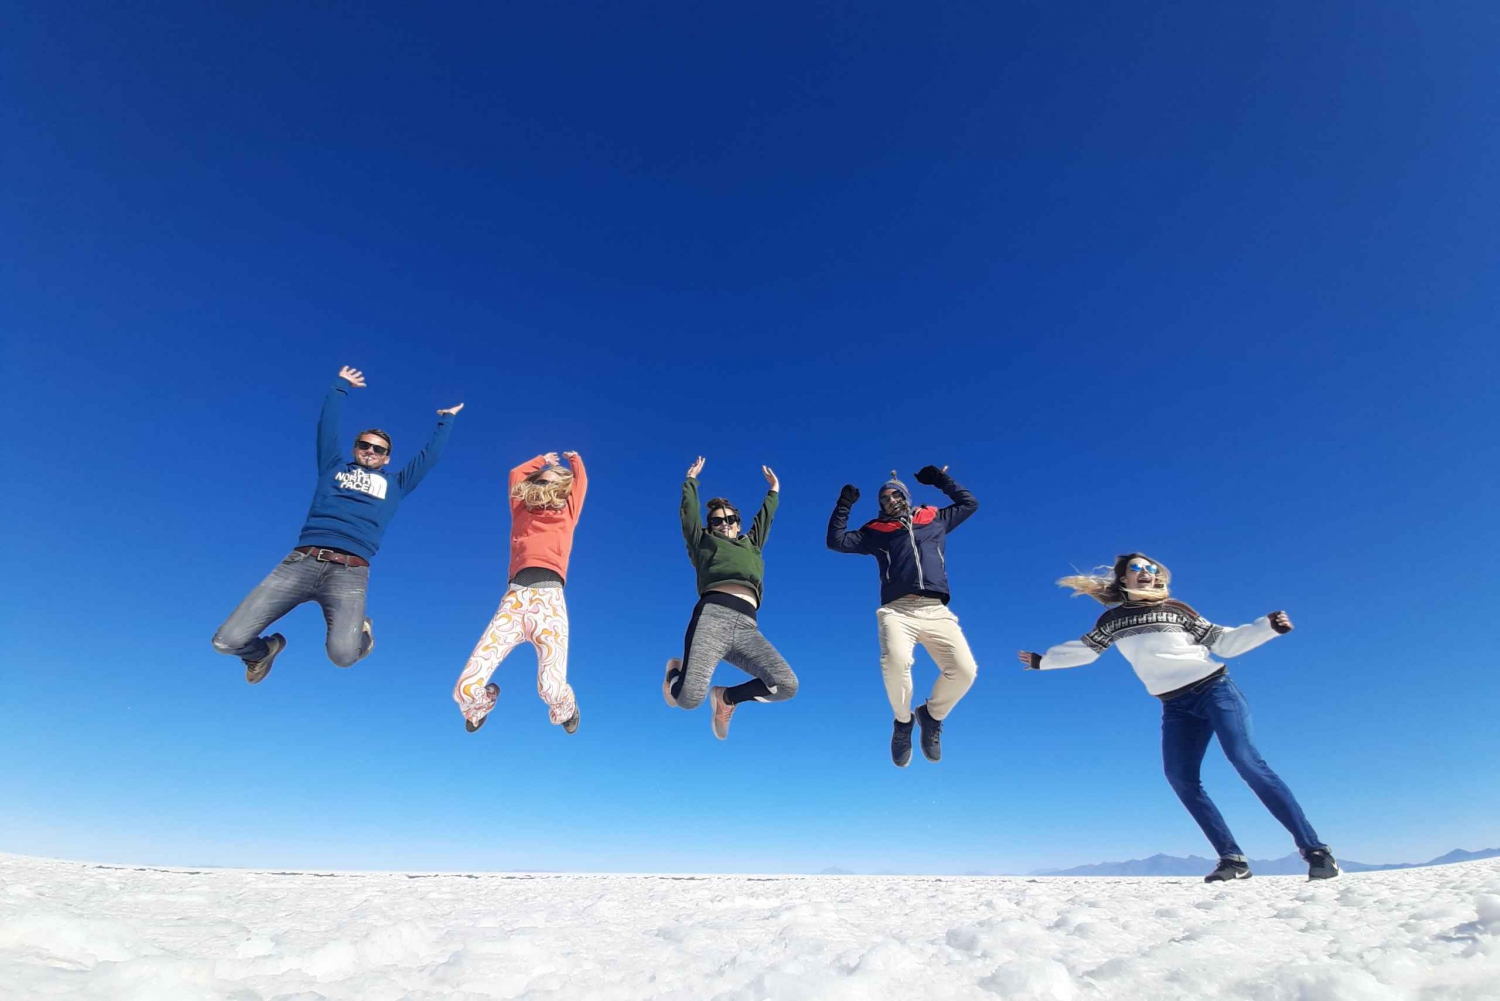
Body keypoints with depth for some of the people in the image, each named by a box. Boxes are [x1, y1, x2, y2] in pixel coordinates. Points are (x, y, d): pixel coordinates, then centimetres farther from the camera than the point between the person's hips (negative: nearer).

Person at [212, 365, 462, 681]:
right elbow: (328, 424, 25)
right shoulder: (334, 468, 25)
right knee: (228, 640, -10)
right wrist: (341, 385, 35)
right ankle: (266, 649, 29)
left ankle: (361, 632, 13)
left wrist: (446, 420, 38)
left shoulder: (395, 485, 25)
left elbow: (429, 455, 28)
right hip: (301, 561, 2)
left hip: (350, 572, -1)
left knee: (343, 654, -26)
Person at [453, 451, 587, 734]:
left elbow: (581, 480, 29)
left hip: (549, 599, -2)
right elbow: (517, 474, 36)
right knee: (465, 689, -9)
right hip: (514, 600, 2)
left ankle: (566, 709, 21)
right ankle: (483, 703, 32)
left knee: (552, 690, -20)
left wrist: (575, 459, 48)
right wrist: (542, 460, 51)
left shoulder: (566, 513, 21)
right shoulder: (522, 512, 25)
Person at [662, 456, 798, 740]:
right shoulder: (704, 542, 27)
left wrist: (773, 492, 60)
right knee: (689, 697, -20)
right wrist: (691, 480, 42)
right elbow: (689, 511, 29)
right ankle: (676, 671, 21)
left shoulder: (751, 546, 36)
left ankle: (726, 698, 10)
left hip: (747, 627, 4)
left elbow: (764, 519, 47)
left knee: (787, 685, -19)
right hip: (712, 615, -3)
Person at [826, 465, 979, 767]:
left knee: (964, 670, -22)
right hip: (898, 611, -1)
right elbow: (836, 541, 16)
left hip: (936, 611, 2)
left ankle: (932, 715, 12)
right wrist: (844, 504, 15)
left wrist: (940, 479, 35)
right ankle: (903, 721, 1)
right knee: (896, 662, -32)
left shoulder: (936, 520, 25)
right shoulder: (876, 531, 20)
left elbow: (970, 503, 36)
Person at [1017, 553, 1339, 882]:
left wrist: (1269, 626, -7)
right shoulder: (1113, 619, 9)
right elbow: (1084, 649, 20)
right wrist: (1042, 660, 25)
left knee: (1246, 761, -18)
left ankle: (1315, 851, -11)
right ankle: (1232, 859, -4)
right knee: (1180, 777, -11)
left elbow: (1223, 641, 5)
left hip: (1214, 689, -3)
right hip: (1176, 707, 3)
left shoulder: (1176, 609, 4)